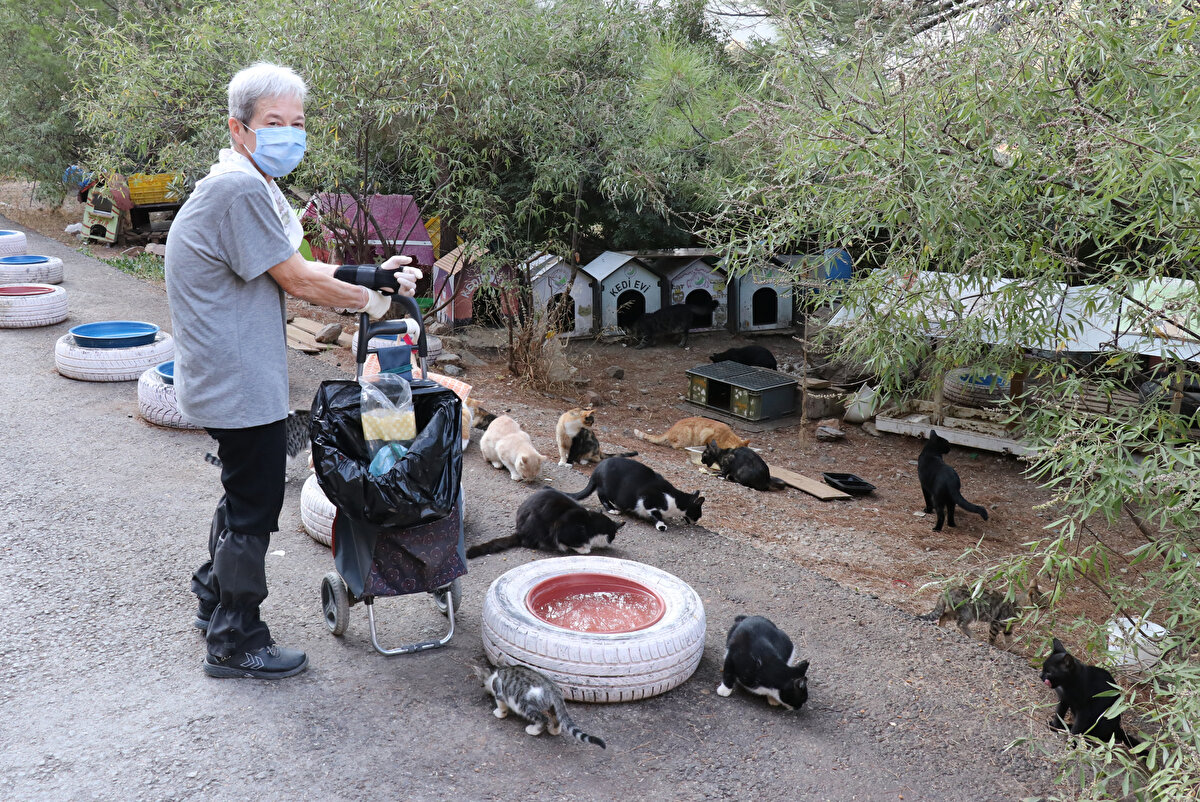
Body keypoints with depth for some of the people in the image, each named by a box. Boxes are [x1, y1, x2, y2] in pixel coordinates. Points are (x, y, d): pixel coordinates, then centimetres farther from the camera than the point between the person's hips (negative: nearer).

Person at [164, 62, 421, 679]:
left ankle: (214, 600, 41)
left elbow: (295, 272, 10)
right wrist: (369, 299, -4)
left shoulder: (249, 186, 12)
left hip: (230, 379, 11)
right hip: (239, 385, -11)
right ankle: (236, 643, 16)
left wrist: (374, 275, 2)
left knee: (244, 493, 24)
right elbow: (298, 282, -18)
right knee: (254, 507, 1)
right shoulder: (241, 189, -21)